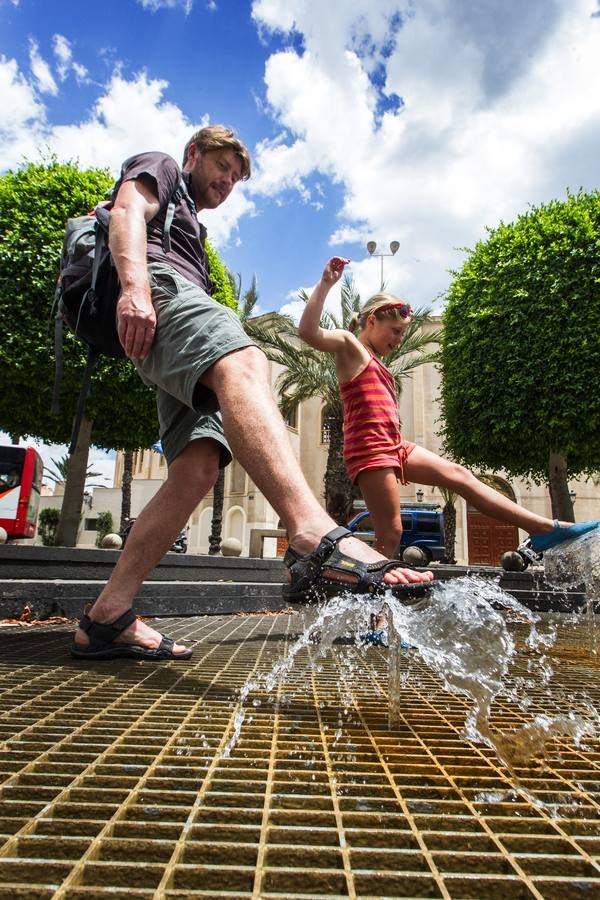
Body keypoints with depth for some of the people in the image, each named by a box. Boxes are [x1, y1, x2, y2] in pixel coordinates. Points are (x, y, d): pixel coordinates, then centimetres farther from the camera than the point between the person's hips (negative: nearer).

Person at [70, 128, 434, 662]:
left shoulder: (192, 225, 46)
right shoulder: (158, 168, 25)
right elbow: (128, 211, 1)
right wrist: (134, 287, -20)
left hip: (182, 362, 8)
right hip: (156, 284, -8)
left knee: (199, 466, -14)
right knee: (242, 364, -38)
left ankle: (106, 618, -16)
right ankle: (316, 538, -63)